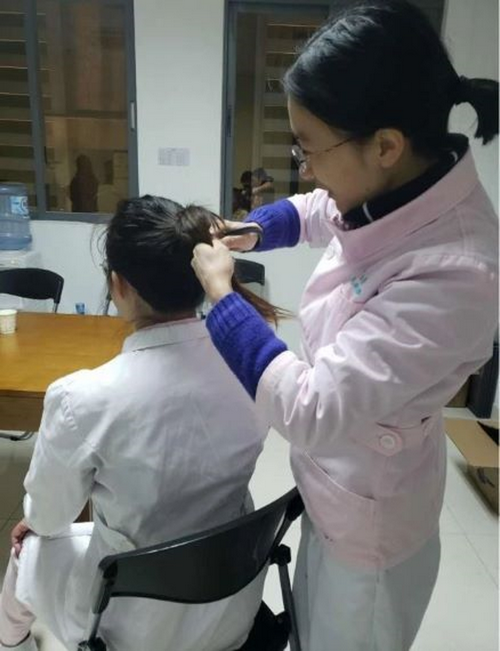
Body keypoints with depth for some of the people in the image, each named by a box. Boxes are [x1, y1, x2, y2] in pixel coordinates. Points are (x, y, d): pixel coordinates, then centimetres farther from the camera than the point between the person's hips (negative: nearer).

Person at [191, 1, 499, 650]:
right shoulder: (401, 189, -11)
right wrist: (251, 229, -3)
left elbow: (310, 410, -35)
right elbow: (320, 210, 13)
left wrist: (220, 293, -24)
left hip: (368, 511, -7)